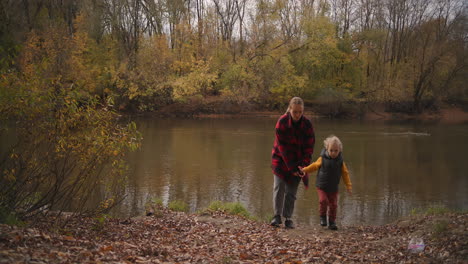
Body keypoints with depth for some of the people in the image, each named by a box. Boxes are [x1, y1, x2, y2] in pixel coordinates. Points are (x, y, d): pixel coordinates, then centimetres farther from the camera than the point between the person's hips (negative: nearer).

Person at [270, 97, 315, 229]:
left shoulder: (307, 124, -11)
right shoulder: (282, 122, -18)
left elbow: (309, 147, -9)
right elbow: (282, 146, -18)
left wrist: (303, 167, -20)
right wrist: (291, 167, -21)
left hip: (297, 161, 1)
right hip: (281, 159, -1)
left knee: (291, 191, 2)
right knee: (279, 187, -9)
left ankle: (288, 218, 10)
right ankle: (277, 216, 0)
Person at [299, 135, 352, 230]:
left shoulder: (340, 161, -3)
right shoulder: (322, 159, -7)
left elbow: (345, 173, 5)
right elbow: (314, 166, 6)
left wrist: (348, 186, 2)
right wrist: (304, 170, -1)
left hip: (333, 188, 2)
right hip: (322, 186, -2)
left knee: (333, 205, 3)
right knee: (323, 201, -17)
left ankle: (332, 222, 18)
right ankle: (322, 216, 8)